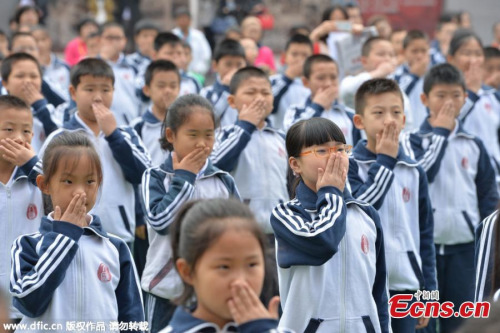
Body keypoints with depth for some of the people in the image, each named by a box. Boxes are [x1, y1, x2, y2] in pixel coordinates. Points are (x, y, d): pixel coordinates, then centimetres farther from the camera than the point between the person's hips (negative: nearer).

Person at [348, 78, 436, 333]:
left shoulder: (414, 172, 9)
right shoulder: (349, 166, -3)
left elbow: (425, 234, 13)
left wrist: (428, 290, 11)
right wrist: (385, 161, -12)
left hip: (405, 286, 4)